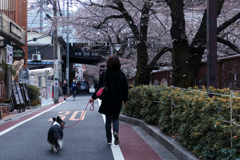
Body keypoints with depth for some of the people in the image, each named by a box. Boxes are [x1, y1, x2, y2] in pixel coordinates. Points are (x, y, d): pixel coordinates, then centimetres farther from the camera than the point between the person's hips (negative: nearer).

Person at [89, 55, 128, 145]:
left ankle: (109, 139, 10)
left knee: (108, 119, 9)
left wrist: (93, 97, 0)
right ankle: (116, 131, -12)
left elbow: (99, 87, -9)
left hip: (107, 101, -2)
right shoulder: (121, 75, -2)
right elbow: (125, 88, 4)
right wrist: (125, 99, 16)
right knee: (115, 118, 16)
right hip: (118, 101, 2)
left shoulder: (105, 74, -10)